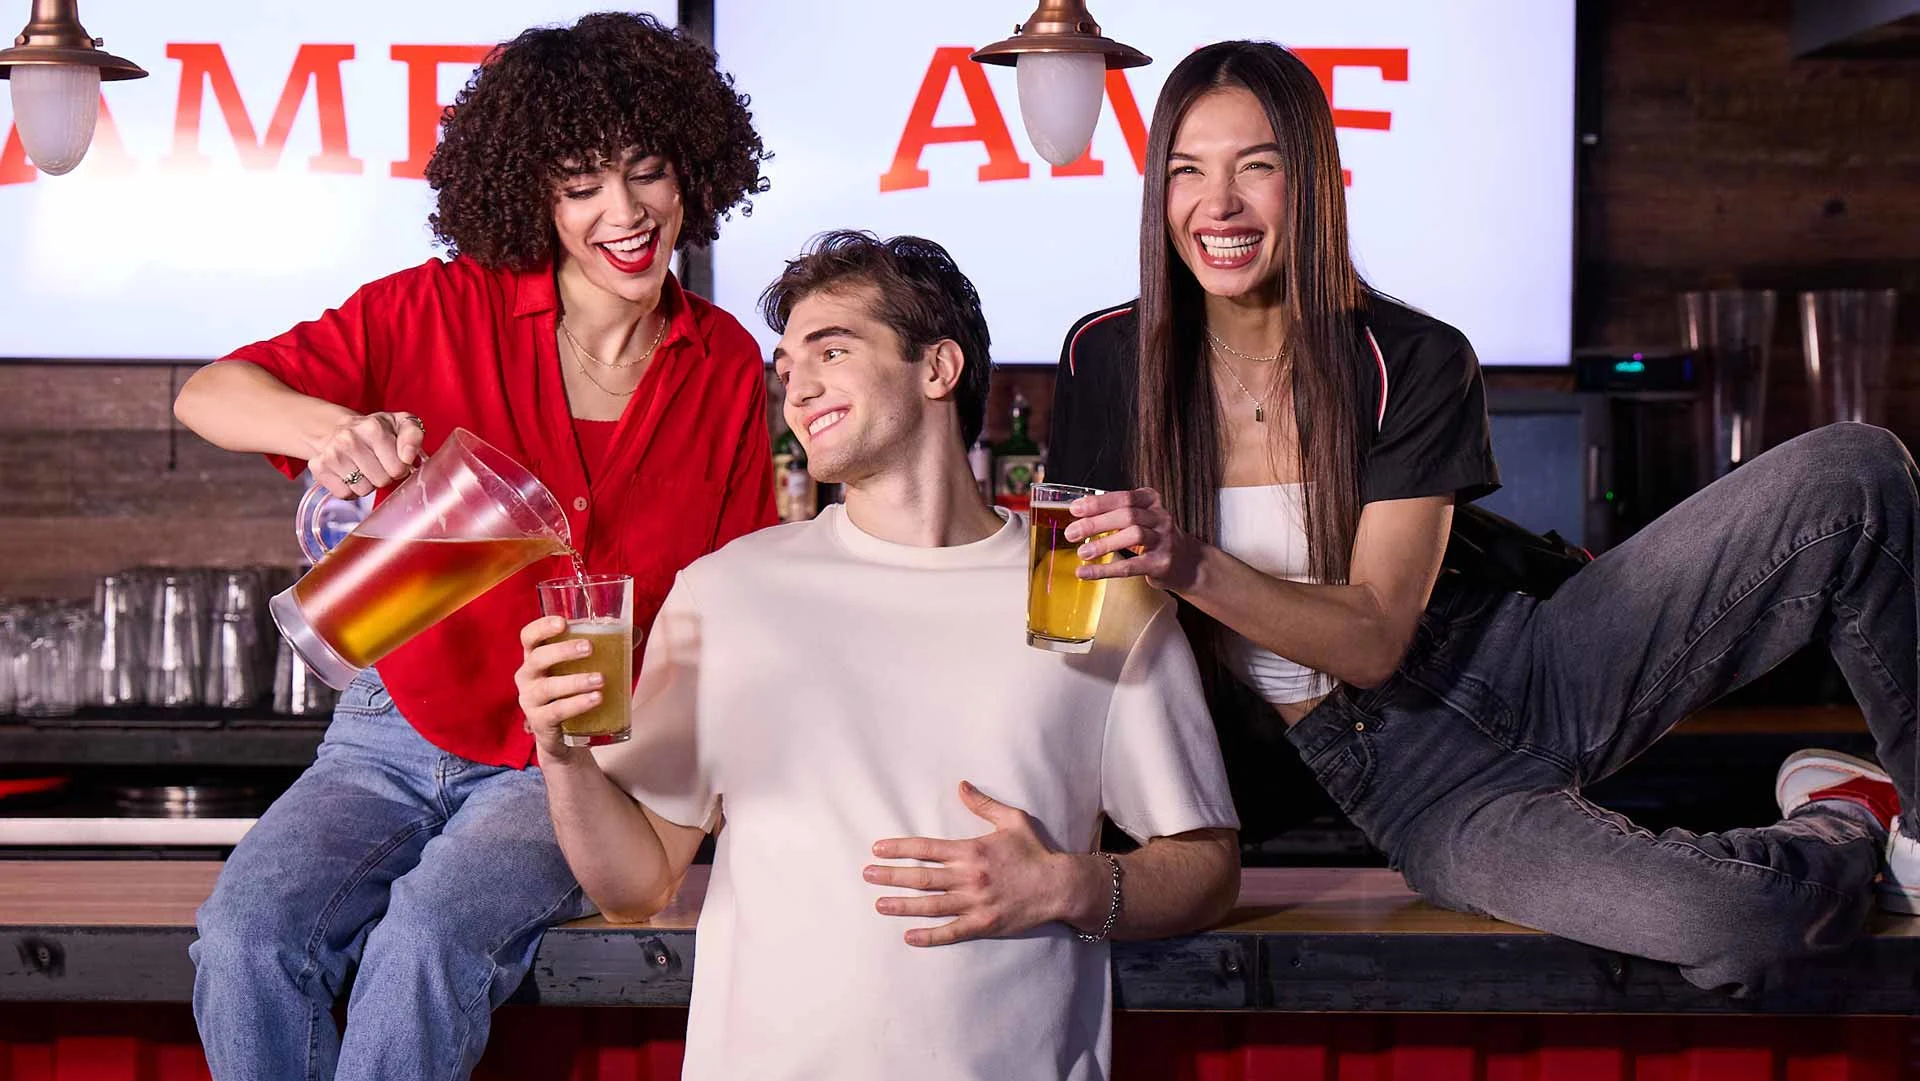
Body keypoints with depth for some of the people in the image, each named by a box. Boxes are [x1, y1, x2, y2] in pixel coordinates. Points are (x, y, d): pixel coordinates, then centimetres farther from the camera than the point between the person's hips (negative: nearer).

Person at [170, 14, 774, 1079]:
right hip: (400, 733, 1)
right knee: (246, 934, -26)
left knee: (429, 932, -31)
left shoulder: (727, 366, 0)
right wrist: (329, 423, -34)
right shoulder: (440, 311, -6)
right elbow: (206, 395, -12)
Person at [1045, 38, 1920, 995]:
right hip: (1390, 767, -2)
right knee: (1724, 924, -33)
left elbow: (1379, 635, -15)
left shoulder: (1414, 365, -8)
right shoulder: (1108, 361, -5)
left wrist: (1193, 568, -30)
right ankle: (1841, 836, 6)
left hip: (1517, 666, 2)